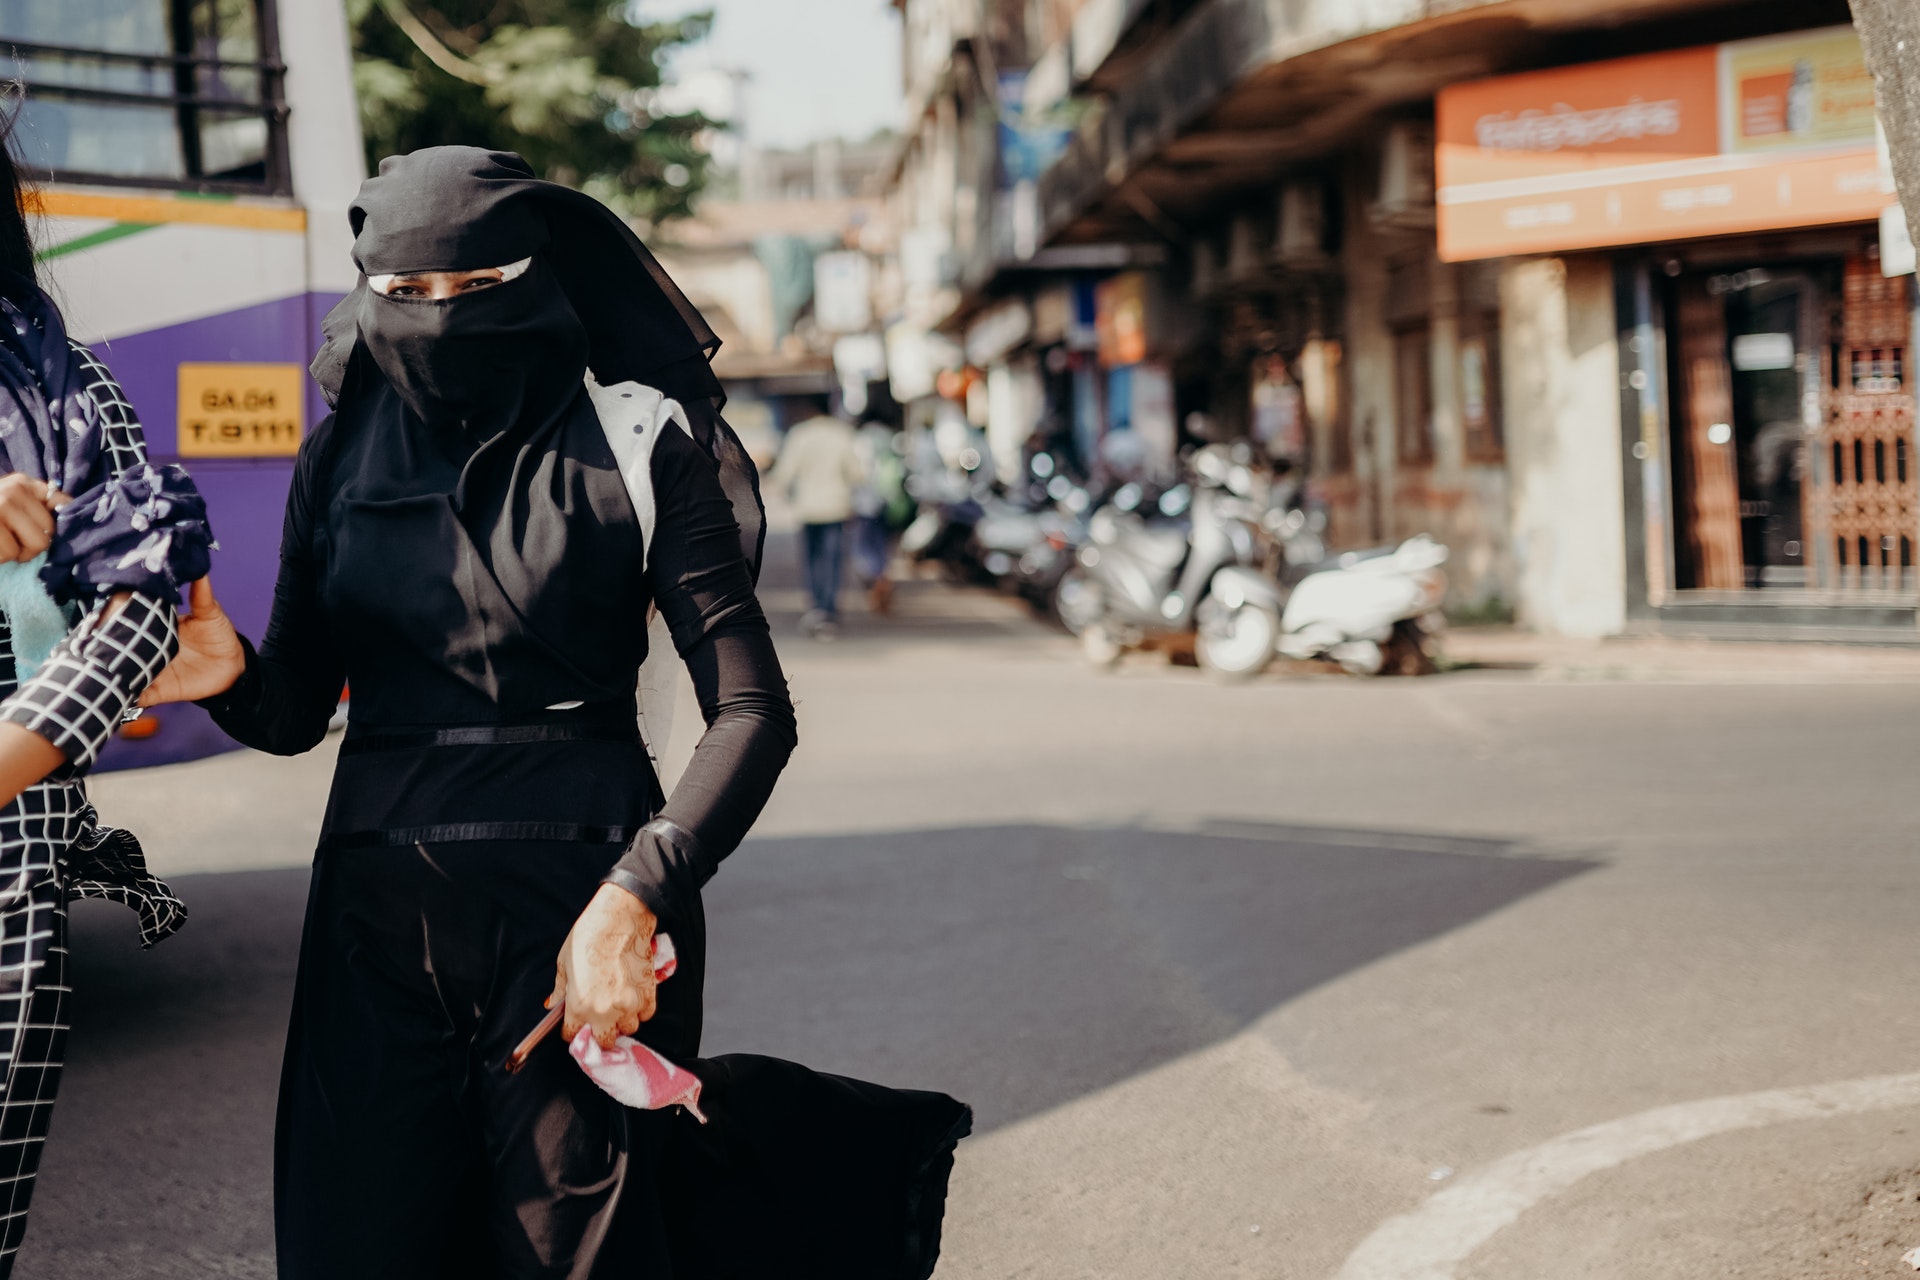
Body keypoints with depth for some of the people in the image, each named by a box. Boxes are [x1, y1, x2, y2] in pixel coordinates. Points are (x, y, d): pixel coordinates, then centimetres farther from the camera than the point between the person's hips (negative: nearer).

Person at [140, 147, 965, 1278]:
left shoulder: (635, 443, -3)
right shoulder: (344, 453, 9)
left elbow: (754, 713, -9)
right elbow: (295, 713, 10)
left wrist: (637, 897, -22)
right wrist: (231, 677, -14)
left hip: (576, 899, -4)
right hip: (380, 907, 4)